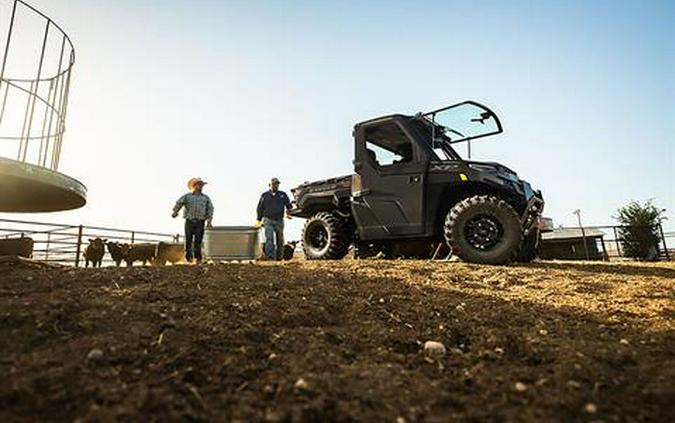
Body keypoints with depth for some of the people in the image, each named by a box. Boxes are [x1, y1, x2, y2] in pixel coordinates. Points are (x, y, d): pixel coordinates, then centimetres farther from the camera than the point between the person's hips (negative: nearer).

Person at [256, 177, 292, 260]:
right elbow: (260, 208, 12)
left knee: (280, 240, 7)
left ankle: (279, 256, 21)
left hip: (279, 221, 2)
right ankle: (270, 256, -19)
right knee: (269, 238, -15)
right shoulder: (264, 195, 7)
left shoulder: (283, 195, 9)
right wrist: (259, 220, 9)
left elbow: (288, 205, 14)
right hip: (268, 220, -2)